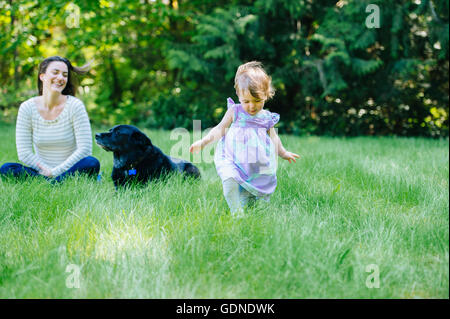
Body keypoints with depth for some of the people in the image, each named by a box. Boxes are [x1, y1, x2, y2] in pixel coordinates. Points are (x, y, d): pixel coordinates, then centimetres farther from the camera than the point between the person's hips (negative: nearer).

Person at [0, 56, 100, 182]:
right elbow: (24, 154, -5)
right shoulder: (27, 108, -3)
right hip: (41, 171, 2)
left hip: (70, 170, -2)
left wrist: (55, 172, -17)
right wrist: (47, 171, -16)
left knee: (92, 163, -32)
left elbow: (85, 149, -13)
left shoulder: (75, 105, -8)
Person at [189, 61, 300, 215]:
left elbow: (273, 137, 26)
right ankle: (236, 212, -21)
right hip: (233, 161, -2)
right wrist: (203, 142, -5)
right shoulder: (235, 111, 2)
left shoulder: (267, 117, 9)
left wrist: (283, 153, 38)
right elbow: (220, 129, 8)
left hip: (258, 166, 2)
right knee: (230, 179, -28)